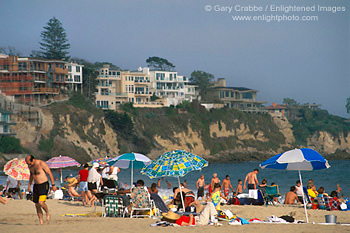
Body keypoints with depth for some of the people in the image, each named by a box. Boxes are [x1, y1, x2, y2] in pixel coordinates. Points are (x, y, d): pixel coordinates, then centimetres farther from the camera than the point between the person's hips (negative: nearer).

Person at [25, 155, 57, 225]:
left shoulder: (42, 164, -15)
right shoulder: (30, 166, 5)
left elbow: (50, 174, -12)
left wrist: (53, 185, -12)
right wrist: (29, 185, 25)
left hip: (44, 185, -7)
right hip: (36, 186, 7)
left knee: (41, 202, -22)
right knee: (37, 205, 4)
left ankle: (47, 213, 4)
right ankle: (41, 221, 12)